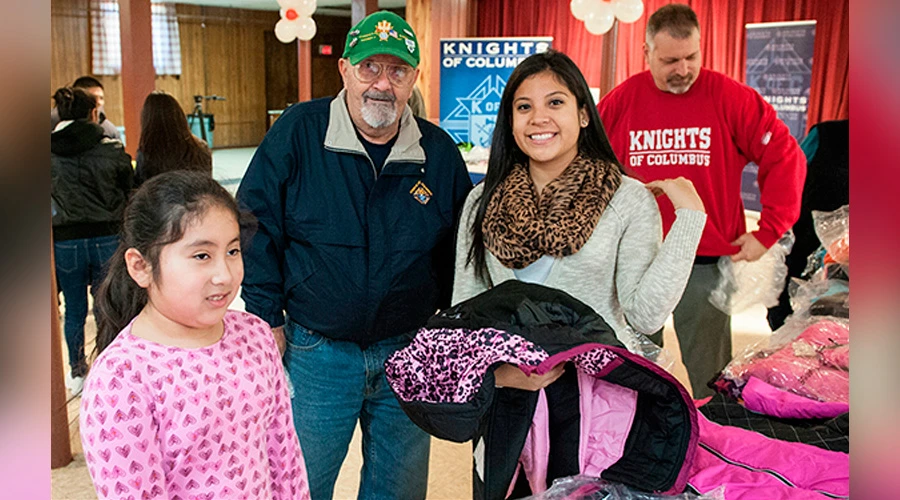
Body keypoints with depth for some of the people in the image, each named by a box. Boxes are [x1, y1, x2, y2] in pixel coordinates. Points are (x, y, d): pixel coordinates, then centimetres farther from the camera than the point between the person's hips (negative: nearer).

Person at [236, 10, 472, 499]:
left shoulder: (440, 153, -1)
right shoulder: (297, 132, -8)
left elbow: (458, 249, 10)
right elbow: (254, 226, -5)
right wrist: (267, 321, -6)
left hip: (408, 351, 3)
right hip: (313, 352, -2)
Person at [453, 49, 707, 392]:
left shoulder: (630, 200, 2)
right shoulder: (482, 202, 10)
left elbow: (645, 316, -6)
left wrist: (690, 215, -7)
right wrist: (497, 371, -8)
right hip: (509, 386, 2)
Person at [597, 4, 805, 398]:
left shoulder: (730, 98, -4)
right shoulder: (620, 102, 1)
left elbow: (785, 158, -3)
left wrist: (767, 233, -5)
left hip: (707, 262, -1)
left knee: (709, 378, 6)